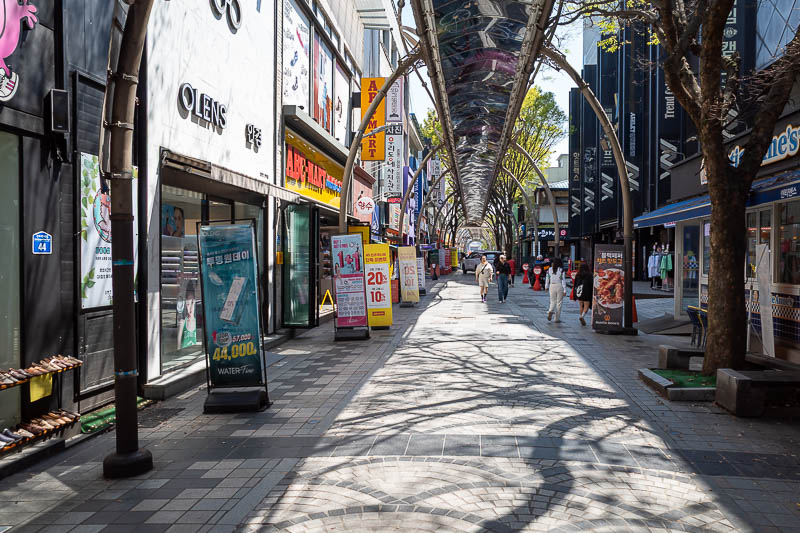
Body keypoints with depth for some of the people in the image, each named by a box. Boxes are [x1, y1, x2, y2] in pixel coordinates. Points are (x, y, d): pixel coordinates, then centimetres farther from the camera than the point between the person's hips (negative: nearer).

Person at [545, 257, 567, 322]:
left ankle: (550, 311, -17)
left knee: (553, 301, 14)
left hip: (552, 286, 3)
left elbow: (547, 279, 8)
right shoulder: (561, 270, -8)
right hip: (559, 286, -3)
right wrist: (564, 290, -7)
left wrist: (546, 286, 21)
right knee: (559, 302, 7)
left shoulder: (549, 269, 1)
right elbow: (563, 280, -9)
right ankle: (557, 318, 10)